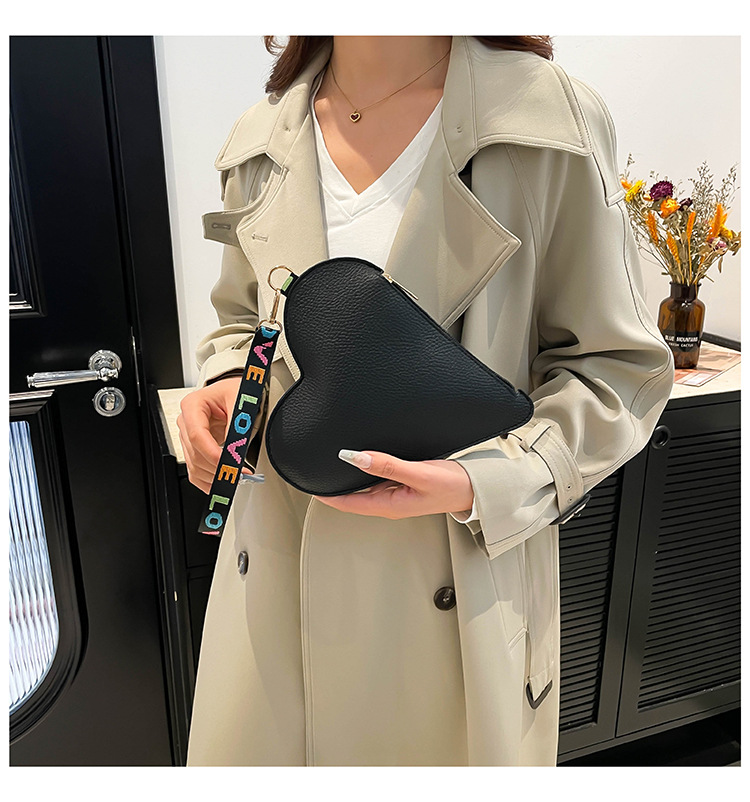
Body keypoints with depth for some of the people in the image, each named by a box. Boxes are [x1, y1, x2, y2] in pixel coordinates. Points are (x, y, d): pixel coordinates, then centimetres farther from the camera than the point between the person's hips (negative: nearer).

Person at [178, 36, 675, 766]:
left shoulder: (553, 125, -8)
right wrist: (223, 389, -5)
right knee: (252, 757, 21)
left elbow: (620, 369, -4)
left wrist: (484, 485, -19)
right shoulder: (258, 146, 4)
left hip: (458, 590, -2)